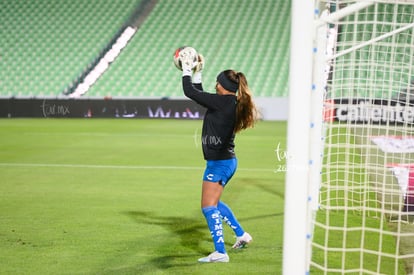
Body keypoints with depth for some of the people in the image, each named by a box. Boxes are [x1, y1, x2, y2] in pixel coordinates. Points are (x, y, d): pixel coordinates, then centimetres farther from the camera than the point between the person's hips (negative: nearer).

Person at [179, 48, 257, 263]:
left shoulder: (223, 102, -19)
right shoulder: (233, 104, 7)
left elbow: (190, 92, -15)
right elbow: (201, 97, 21)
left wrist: (187, 70, 0)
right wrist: (197, 73, 21)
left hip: (219, 162, -10)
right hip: (227, 160, 10)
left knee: (208, 207, -5)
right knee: (214, 203, 25)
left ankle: (220, 252, -5)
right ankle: (241, 235, 33)